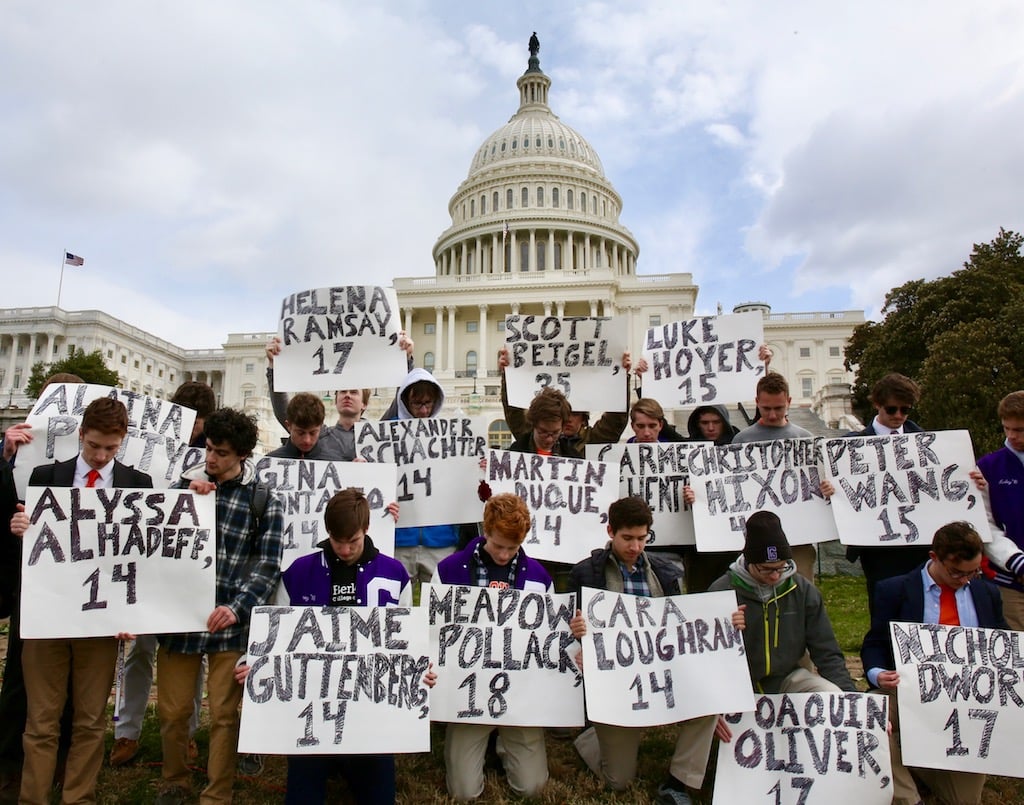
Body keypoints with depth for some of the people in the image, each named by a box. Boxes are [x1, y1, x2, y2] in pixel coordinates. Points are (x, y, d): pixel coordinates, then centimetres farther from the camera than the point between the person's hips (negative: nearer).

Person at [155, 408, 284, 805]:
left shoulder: (264, 501, -4)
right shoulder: (187, 482, 6)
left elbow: (267, 566, -6)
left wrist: (236, 609, -20)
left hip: (229, 624, -3)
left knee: (223, 716, 7)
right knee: (172, 711, 12)